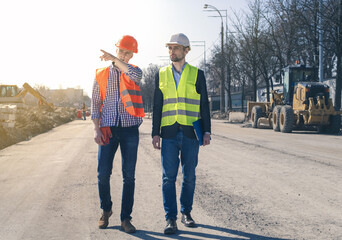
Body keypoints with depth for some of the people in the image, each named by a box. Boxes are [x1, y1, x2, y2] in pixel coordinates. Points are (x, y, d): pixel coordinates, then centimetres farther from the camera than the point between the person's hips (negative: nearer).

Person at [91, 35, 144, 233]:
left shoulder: (133, 71, 8)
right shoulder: (102, 74, 9)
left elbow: (136, 74, -20)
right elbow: (95, 103, 8)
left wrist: (113, 59, -13)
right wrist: (97, 129, -1)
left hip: (130, 129, 0)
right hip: (108, 129, 1)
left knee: (129, 176, 0)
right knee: (103, 174, 0)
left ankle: (126, 218, 9)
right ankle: (106, 210, 25)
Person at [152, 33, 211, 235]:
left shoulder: (197, 74, 6)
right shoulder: (161, 74, 9)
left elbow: (204, 105, 6)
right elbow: (157, 106, 10)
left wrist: (207, 131, -2)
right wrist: (155, 133, 4)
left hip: (190, 133, 0)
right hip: (169, 133, 1)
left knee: (189, 175, 7)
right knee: (169, 176, -2)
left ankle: (186, 212, 23)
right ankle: (171, 218, 5)